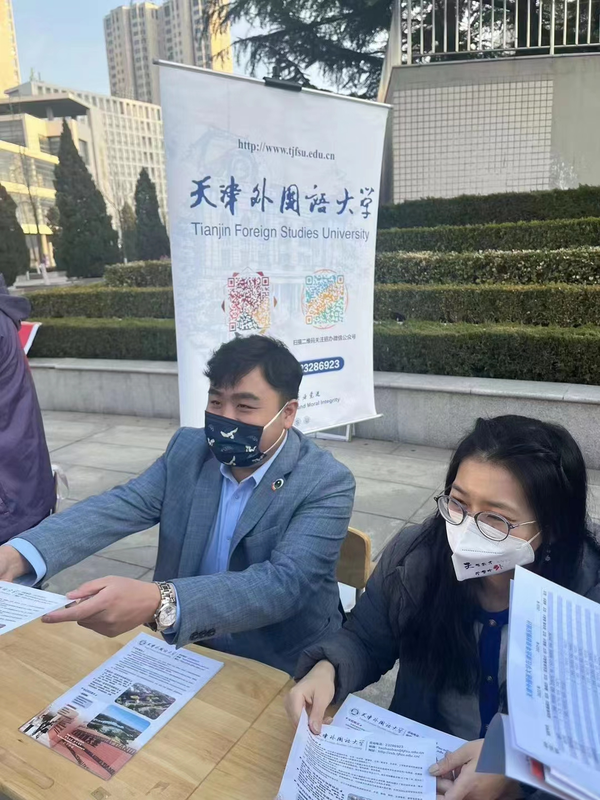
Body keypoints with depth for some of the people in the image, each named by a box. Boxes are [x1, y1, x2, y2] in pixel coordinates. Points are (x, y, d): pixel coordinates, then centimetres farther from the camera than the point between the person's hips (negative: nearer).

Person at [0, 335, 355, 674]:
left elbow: (285, 583, -31)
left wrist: (158, 601, -44)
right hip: (185, 648, 4)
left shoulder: (327, 484, -19)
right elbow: (119, 506, -14)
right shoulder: (189, 449, -4)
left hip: (282, 674, -3)